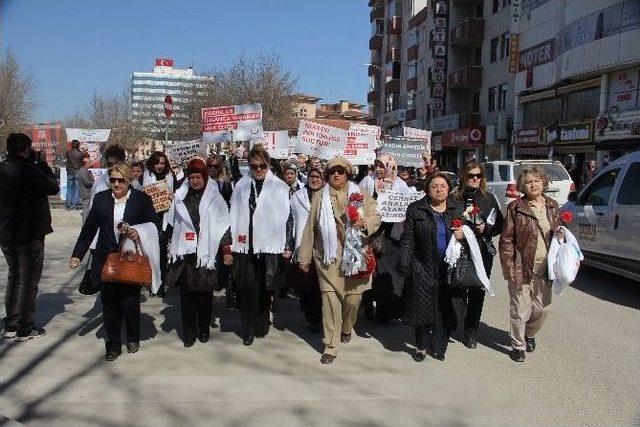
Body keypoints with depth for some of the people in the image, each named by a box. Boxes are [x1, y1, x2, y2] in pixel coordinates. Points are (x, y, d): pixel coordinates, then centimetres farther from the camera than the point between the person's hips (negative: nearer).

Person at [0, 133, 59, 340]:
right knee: (29, 282, 3)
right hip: (29, 235, -8)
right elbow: (54, 188, -11)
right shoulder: (28, 169, -19)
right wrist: (42, 163, -2)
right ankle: (25, 329, 10)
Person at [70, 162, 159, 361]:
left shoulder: (142, 199, 0)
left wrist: (139, 233, -15)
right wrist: (77, 254, 9)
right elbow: (89, 229, 11)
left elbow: (154, 225, 5)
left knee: (129, 303, 0)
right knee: (109, 303, 7)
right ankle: (113, 344, 21)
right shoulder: (100, 199, 7)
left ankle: (133, 339, 25)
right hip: (106, 260, 3)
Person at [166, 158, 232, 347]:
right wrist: (171, 244, 17)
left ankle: (204, 329, 23)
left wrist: (227, 250, -8)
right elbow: (172, 223, 18)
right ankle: (189, 333, 12)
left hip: (205, 253, -2)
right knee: (186, 295, 3)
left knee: (205, 294, 5)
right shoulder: (180, 196, 9)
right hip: (184, 253, 2)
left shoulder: (214, 198, -1)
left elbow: (223, 225, -2)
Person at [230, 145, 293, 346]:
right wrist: (230, 243, 4)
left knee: (265, 289, 8)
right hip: (246, 246, 1)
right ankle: (248, 330, 12)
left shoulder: (280, 187, 1)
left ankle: (262, 325, 25)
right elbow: (233, 215, 8)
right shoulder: (241, 186, 7)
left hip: (270, 246, -1)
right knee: (248, 288, 0)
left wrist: (288, 246, -2)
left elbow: (288, 217, 1)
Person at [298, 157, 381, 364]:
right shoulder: (320, 197, 7)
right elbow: (310, 228, 8)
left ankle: (346, 329, 36)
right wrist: (304, 258, 7)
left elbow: (376, 218, 6)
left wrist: (364, 223, -18)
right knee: (330, 299, -4)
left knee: (353, 297, 5)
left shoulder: (361, 194, 7)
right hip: (328, 257, 0)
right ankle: (331, 346, 6)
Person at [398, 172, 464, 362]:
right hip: (422, 268, -2)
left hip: (448, 268, 2)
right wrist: (404, 263, -8)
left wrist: (463, 234, -2)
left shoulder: (457, 210, 9)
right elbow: (407, 239, 0)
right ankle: (421, 346, 19)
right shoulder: (415, 210, 2)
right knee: (422, 307, 2)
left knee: (445, 309, 4)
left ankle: (439, 346, 19)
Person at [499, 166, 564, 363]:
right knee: (520, 310, 3)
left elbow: (558, 231, 23)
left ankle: (530, 334, 40)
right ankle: (518, 345, 23)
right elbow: (506, 240, -8)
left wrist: (560, 234, -2)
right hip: (522, 268, -4)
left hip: (544, 269, 5)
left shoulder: (552, 206, 7)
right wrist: (509, 268, -13)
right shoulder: (515, 207, -8)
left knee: (543, 308, 12)